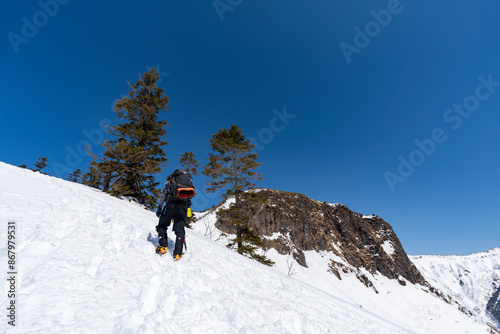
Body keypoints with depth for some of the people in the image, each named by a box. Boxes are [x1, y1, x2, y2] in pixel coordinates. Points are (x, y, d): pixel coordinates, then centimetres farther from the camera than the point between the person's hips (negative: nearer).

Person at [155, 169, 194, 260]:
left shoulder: (171, 180, 16)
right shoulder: (189, 181, 25)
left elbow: (164, 193, 3)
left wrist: (159, 207, 0)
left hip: (172, 204, -2)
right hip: (183, 206, 2)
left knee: (162, 225, 17)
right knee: (180, 230, 6)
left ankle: (162, 246, 7)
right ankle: (178, 253, -1)